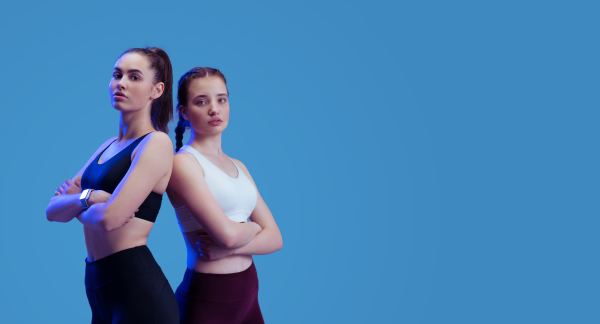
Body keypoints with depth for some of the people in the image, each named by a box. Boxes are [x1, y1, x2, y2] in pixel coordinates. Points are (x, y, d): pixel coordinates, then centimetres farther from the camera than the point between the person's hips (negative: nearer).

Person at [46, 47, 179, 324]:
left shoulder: (156, 143, -11)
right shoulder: (109, 146, 14)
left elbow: (109, 217, -22)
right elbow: (53, 211, 9)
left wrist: (76, 202, 0)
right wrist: (88, 198, -12)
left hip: (139, 290, -8)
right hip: (98, 285, 8)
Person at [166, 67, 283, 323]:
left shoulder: (238, 167, 12)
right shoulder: (183, 162, -10)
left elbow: (274, 238, 4)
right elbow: (227, 234, -21)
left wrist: (227, 249, -13)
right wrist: (253, 227, 0)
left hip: (248, 294, 6)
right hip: (207, 298, -6)